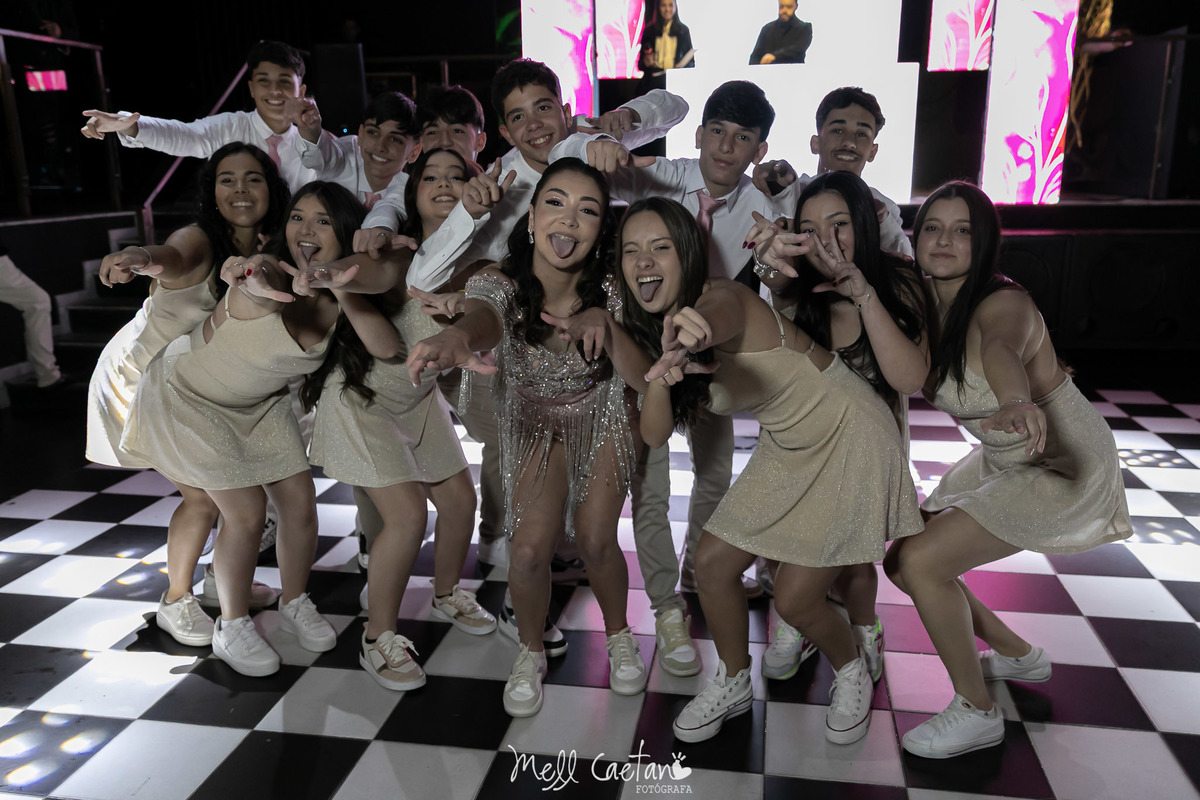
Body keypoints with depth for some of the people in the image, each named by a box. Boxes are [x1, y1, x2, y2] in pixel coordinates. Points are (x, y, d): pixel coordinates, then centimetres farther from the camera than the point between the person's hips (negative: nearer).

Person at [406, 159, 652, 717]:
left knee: (595, 540, -5)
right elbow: (484, 316, -52)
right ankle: (531, 652, 19)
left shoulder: (606, 290, -22)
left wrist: (604, 323, -38)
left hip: (601, 419, 1)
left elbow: (642, 376, -20)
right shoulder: (501, 284, -28)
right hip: (534, 421, 0)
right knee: (530, 547, -11)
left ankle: (619, 634, 28)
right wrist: (457, 336, -77)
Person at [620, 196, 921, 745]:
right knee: (712, 563, 2)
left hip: (850, 439, -7)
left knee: (795, 599, -5)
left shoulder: (721, 297, -26)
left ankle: (851, 673, 29)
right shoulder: (652, 329, -3)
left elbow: (716, 316, -53)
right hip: (787, 448, 7)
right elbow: (655, 433, -14)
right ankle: (734, 684, 27)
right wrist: (661, 375, -36)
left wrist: (690, 329, -77)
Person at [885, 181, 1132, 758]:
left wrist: (1017, 403, -69)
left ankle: (975, 710, 2)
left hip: (1063, 463, -8)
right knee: (901, 562, 6)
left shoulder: (1003, 304, -26)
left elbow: (1002, 351, -48)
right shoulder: (926, 308, -1)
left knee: (922, 560, -18)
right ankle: (1018, 655, 28)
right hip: (999, 461, 8)